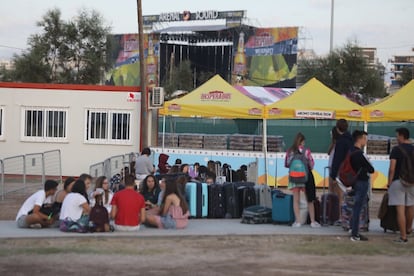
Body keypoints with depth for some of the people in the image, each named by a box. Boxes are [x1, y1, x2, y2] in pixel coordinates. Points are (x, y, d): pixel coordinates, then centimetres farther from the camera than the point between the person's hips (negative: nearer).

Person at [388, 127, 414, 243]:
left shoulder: (396, 149, -7)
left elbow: (392, 168, -12)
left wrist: (389, 182, -3)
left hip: (398, 181, -5)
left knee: (400, 210, -3)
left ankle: (403, 237, -2)